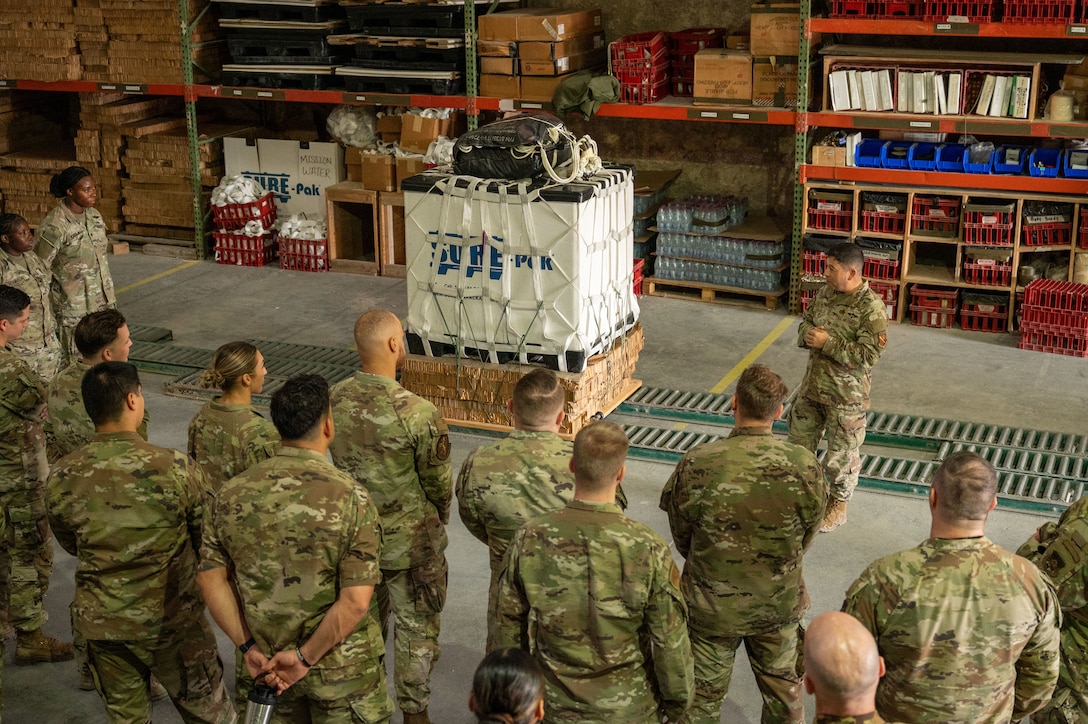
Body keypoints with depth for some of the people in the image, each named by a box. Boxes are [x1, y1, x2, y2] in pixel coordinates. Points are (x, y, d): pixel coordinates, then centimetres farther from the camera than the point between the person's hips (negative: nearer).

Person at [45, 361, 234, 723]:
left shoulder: (62, 476, -12)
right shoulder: (174, 467, -21)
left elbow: (70, 544, 6)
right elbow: (211, 539, -8)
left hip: (100, 623, 3)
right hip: (171, 620, -3)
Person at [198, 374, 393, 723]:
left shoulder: (231, 494, -8)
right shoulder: (350, 498, -20)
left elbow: (211, 578, -5)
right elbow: (355, 603, -24)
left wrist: (248, 647, -2)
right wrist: (305, 657, -15)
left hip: (268, 662, 4)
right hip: (340, 669, -3)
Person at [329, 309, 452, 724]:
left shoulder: (334, 400, -11)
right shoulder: (418, 414, -27)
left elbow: (337, 462, 2)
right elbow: (438, 481, -14)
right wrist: (438, 519, 7)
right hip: (409, 540, -5)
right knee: (415, 626, 14)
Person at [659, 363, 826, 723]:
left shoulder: (696, 464, -23)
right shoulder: (806, 467, -19)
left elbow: (682, 538, -8)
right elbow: (806, 540, -4)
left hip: (710, 604, -1)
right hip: (779, 605, 1)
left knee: (703, 694, 20)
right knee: (783, 688, 26)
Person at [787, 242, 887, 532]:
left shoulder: (871, 307, -22)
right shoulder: (825, 293, 0)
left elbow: (868, 354, -25)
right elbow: (805, 322, 13)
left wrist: (827, 343, -25)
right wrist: (808, 334, -11)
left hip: (846, 394, -7)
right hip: (813, 385, 7)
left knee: (842, 453, 10)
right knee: (800, 442, 18)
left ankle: (838, 507, 30)